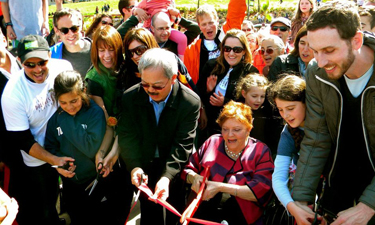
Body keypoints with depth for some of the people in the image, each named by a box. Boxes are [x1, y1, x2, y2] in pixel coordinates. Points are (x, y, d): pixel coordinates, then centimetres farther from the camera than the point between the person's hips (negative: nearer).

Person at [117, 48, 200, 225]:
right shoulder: (130, 97, -14)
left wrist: (167, 177, -35)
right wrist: (134, 166, -30)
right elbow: (127, 135, -13)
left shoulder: (191, 102, -22)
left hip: (175, 170, -2)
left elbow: (182, 144, -23)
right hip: (144, 167, 2)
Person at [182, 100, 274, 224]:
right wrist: (194, 177, -5)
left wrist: (220, 187, -12)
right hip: (203, 212, 2)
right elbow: (188, 169, 19)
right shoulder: (213, 142, 15)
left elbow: (260, 191, -5)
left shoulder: (261, 151, 7)